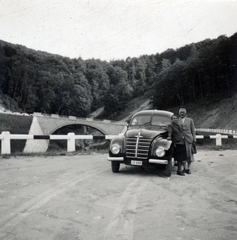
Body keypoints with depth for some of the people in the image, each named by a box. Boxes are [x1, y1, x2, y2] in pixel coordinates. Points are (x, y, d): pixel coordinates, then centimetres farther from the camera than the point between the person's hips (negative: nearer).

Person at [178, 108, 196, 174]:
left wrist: (194, 140, 1)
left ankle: (188, 168, 13)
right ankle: (184, 168, 10)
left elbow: (193, 131, 9)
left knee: (189, 154, 1)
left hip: (189, 139, 1)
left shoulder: (190, 120, 11)